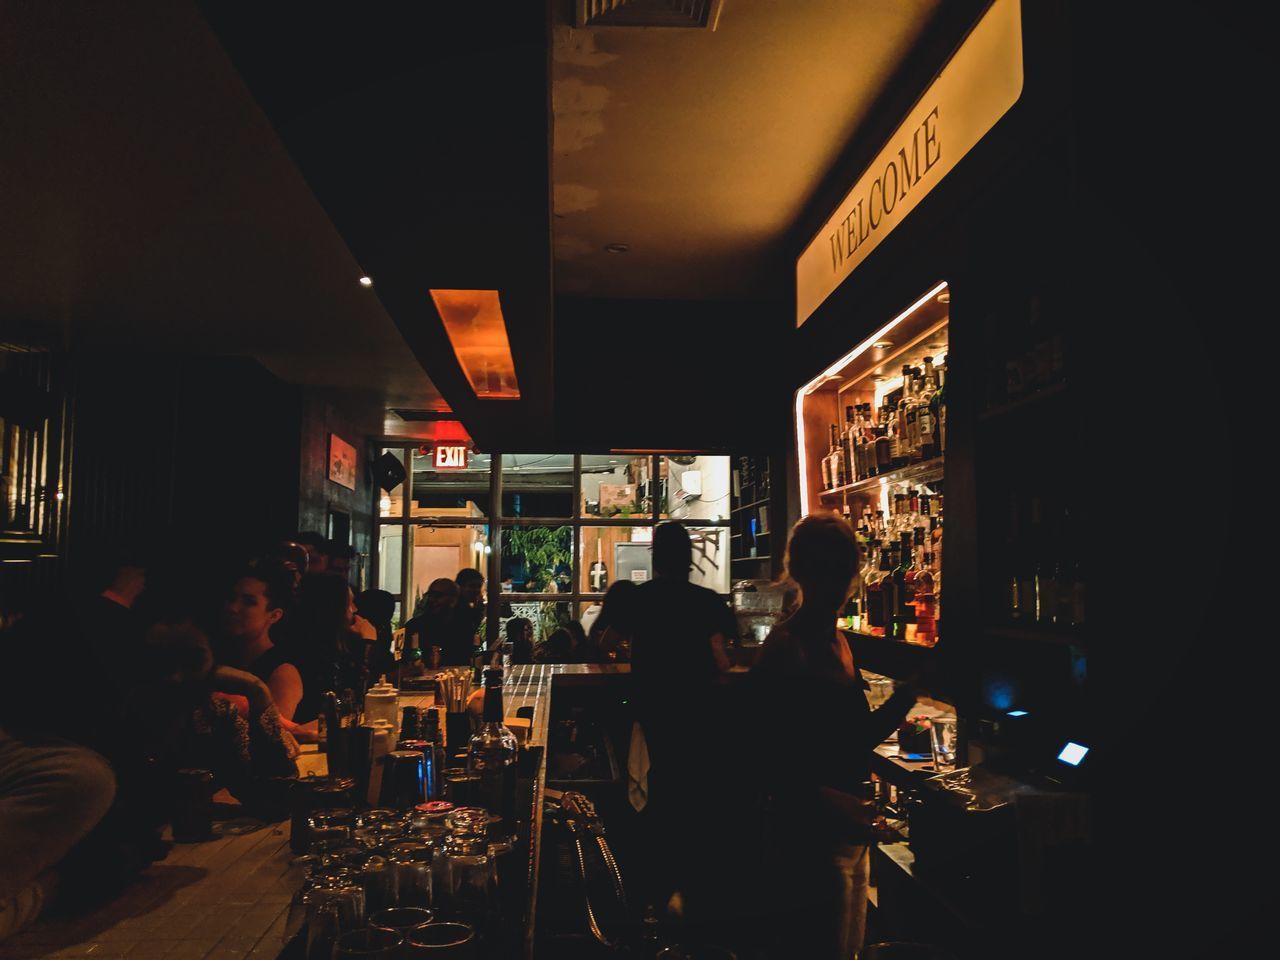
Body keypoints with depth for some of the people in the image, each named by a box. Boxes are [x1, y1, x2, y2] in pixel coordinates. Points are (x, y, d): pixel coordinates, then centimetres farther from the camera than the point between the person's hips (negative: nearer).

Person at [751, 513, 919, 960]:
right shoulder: (786, 648, -17)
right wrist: (825, 802, -32)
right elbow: (764, 756, -22)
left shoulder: (837, 641, 11)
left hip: (849, 834, 9)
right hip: (810, 839, -9)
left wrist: (902, 699, 0)